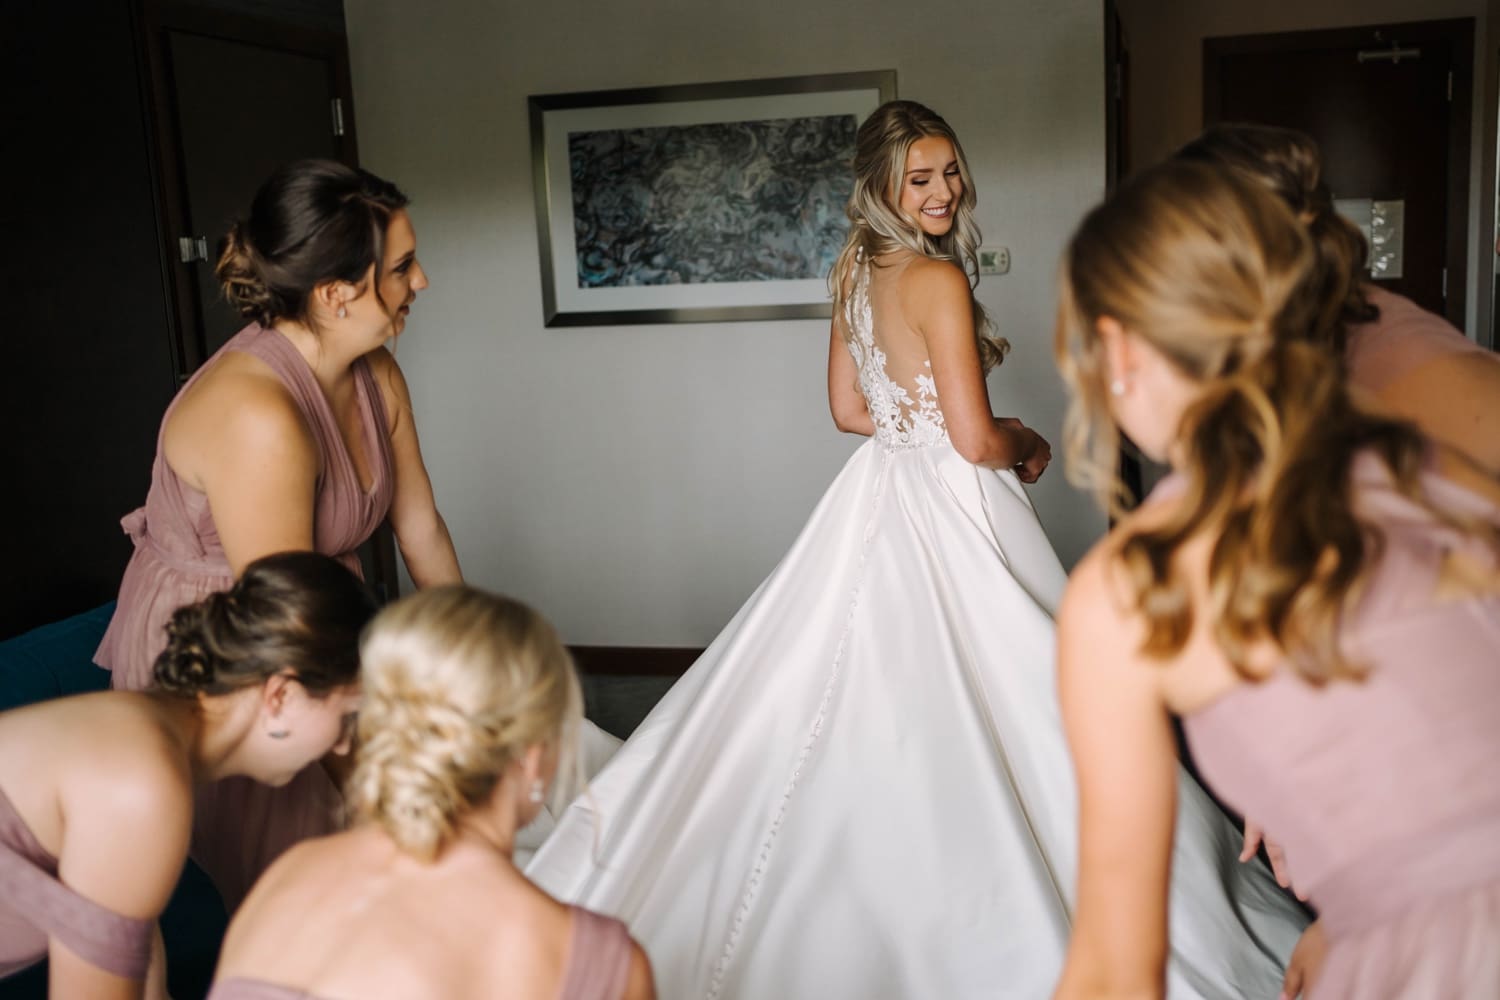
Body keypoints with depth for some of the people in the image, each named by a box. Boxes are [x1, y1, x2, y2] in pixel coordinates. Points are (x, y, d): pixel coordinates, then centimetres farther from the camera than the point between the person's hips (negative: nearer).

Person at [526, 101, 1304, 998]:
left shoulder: (855, 270, 7)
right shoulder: (939, 280, -18)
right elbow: (976, 439, -19)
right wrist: (1029, 443, 1)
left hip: (882, 492, 9)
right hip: (948, 510, -9)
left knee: (873, 701, 16)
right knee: (967, 706, 2)